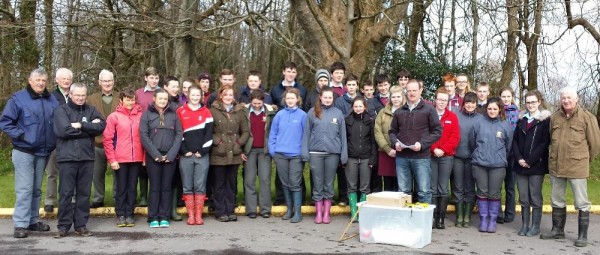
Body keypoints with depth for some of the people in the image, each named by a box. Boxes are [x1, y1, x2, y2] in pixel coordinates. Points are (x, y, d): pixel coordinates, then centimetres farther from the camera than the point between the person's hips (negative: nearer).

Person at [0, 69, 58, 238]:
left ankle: (33, 220, 23)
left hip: (43, 151, 5)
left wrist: (54, 139, 5)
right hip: (24, 151, -5)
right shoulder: (18, 98, -6)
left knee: (36, 188, 13)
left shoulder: (52, 100, 7)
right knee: (24, 189, -6)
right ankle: (20, 224, -1)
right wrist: (20, 135, -15)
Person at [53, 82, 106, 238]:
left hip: (87, 157, 3)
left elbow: (102, 126, -5)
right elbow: (63, 130, -14)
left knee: (84, 193, 7)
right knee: (66, 193, 2)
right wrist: (89, 128, -9)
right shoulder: (61, 110, 2)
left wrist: (81, 125, -14)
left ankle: (81, 225, 15)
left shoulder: (90, 110, 11)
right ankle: (64, 225, 11)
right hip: (67, 157, -3)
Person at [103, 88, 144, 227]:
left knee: (132, 187, 8)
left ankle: (129, 214, 17)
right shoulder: (114, 116, -1)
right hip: (120, 159, -2)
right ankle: (120, 215, 15)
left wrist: (145, 156, 4)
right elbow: (107, 139, -3)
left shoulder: (140, 116, 6)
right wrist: (111, 159, -8)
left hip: (136, 159, 2)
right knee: (121, 188, 5)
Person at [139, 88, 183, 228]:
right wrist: (156, 155, -11)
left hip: (170, 157, 2)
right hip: (153, 157, -1)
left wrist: (171, 154, -7)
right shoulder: (147, 114, 3)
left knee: (166, 187, 5)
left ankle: (164, 217, 11)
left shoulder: (173, 114, 8)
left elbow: (179, 134, 3)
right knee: (155, 187, 1)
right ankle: (153, 218, 8)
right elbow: (144, 135, -4)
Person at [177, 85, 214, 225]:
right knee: (187, 186, 2)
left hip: (202, 155, 0)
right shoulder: (180, 112, 6)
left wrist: (203, 151, -7)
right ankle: (190, 215, 8)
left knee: (200, 186, 0)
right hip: (185, 155, 0)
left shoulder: (206, 112, 8)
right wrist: (184, 151, -7)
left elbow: (209, 133, 2)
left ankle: (199, 215, 5)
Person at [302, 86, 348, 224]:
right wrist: (305, 152, -3)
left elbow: (342, 134, 6)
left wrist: (344, 154, 2)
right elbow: (306, 133, 3)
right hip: (315, 152, 0)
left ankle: (327, 213, 17)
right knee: (317, 183, 6)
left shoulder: (338, 113, 5)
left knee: (329, 184, 7)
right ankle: (319, 213, 16)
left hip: (333, 153, 0)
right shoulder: (312, 112, 3)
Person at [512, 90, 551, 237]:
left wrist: (530, 161, -13)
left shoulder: (545, 120, -1)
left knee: (535, 197, 0)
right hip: (521, 165, 4)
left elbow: (544, 143, -8)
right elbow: (515, 140, 10)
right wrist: (519, 159, -5)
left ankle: (535, 227, 9)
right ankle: (525, 225, 15)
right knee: (523, 197, 7)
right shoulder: (521, 119, 14)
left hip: (537, 165, -4)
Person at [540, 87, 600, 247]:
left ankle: (583, 235, 14)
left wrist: (585, 160, 7)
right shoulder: (555, 117, 6)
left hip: (577, 168, -5)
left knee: (582, 203, 3)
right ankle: (557, 230, 31)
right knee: (557, 201, 16)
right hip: (556, 166, 5)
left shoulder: (587, 117, -7)